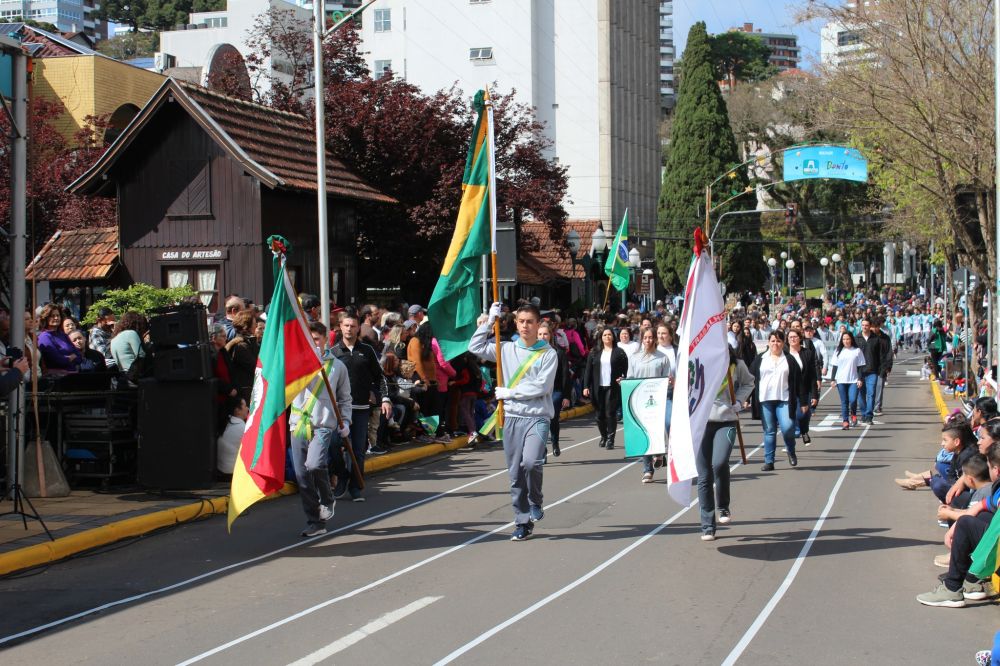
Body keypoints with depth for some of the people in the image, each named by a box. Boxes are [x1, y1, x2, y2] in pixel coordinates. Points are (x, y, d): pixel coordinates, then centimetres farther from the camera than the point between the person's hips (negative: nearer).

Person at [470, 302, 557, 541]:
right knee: (515, 473, 5)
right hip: (512, 418, 4)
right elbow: (475, 347, 7)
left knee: (531, 462, -25)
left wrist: (510, 392, -8)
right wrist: (489, 322, 1)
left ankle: (535, 502, 3)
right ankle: (523, 522, 15)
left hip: (538, 417, -4)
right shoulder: (506, 349, 9)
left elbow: (541, 386, -11)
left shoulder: (548, 354, -1)